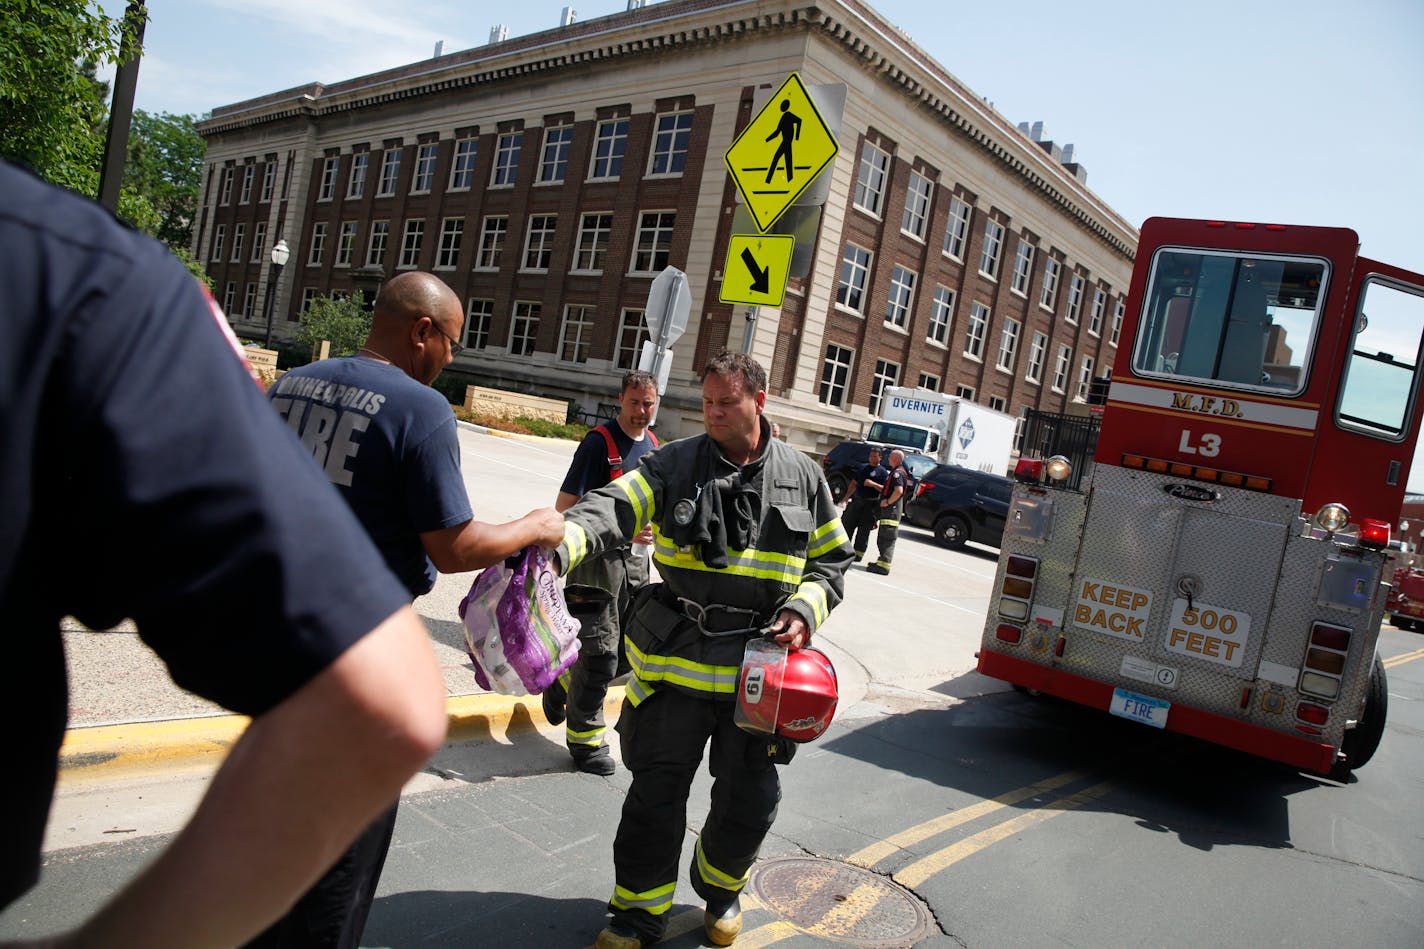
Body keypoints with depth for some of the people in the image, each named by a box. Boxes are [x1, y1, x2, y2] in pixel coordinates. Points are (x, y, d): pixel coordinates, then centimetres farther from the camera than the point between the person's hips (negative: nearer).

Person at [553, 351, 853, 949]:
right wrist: (558, 543, -38)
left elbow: (831, 559, 12)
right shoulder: (675, 463, -2)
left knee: (749, 802, 15)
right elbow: (613, 508, -18)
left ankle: (720, 888, 44)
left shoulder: (802, 477, 4)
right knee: (656, 793, 7)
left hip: (759, 670, 2)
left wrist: (806, 610, -6)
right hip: (678, 663, -1)